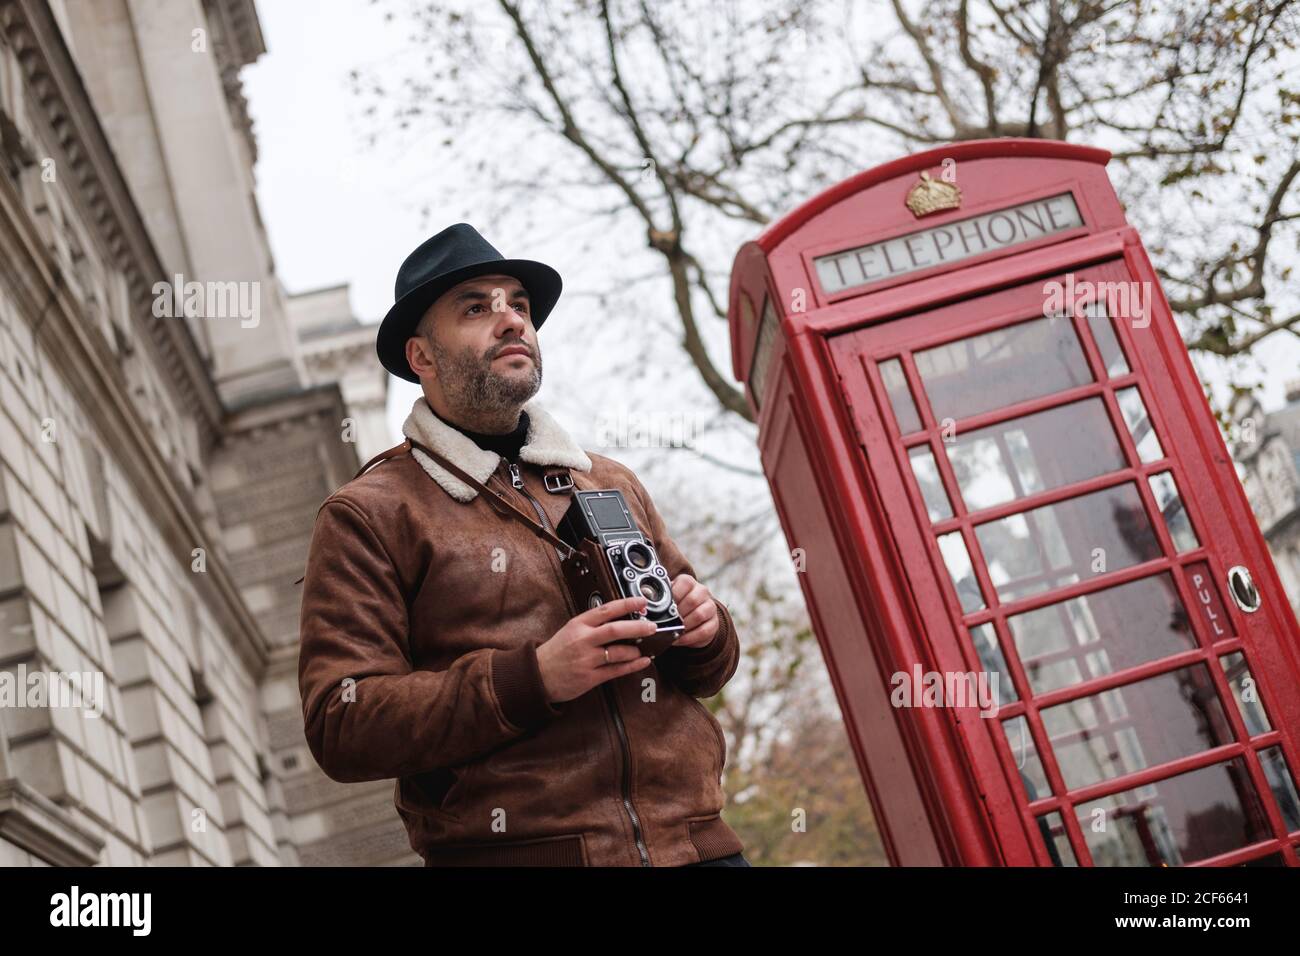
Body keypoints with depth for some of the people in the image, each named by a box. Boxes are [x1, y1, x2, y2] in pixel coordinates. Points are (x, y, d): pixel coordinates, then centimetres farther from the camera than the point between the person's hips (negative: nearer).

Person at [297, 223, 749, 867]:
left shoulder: (612, 483, 17)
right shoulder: (369, 514, 1)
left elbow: (710, 666, 22)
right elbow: (340, 727, -9)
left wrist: (704, 630, -2)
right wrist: (534, 679, -19)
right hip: (514, 850, -4)